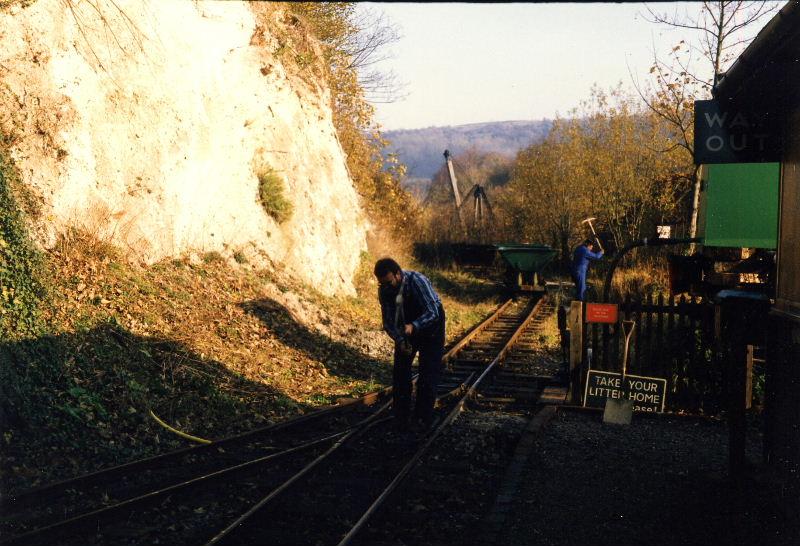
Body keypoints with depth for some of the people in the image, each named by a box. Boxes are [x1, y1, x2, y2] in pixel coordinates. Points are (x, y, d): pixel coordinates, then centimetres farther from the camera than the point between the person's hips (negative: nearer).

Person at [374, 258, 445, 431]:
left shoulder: (417, 281, -34)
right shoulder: (383, 290, -18)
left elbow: (432, 312, -37)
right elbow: (388, 321, -12)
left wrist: (413, 326, -52)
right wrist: (400, 340, -28)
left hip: (431, 323, -5)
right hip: (405, 326, 5)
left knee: (428, 372, -9)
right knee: (400, 368, 1)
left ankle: (423, 419, -3)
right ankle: (401, 417, 11)